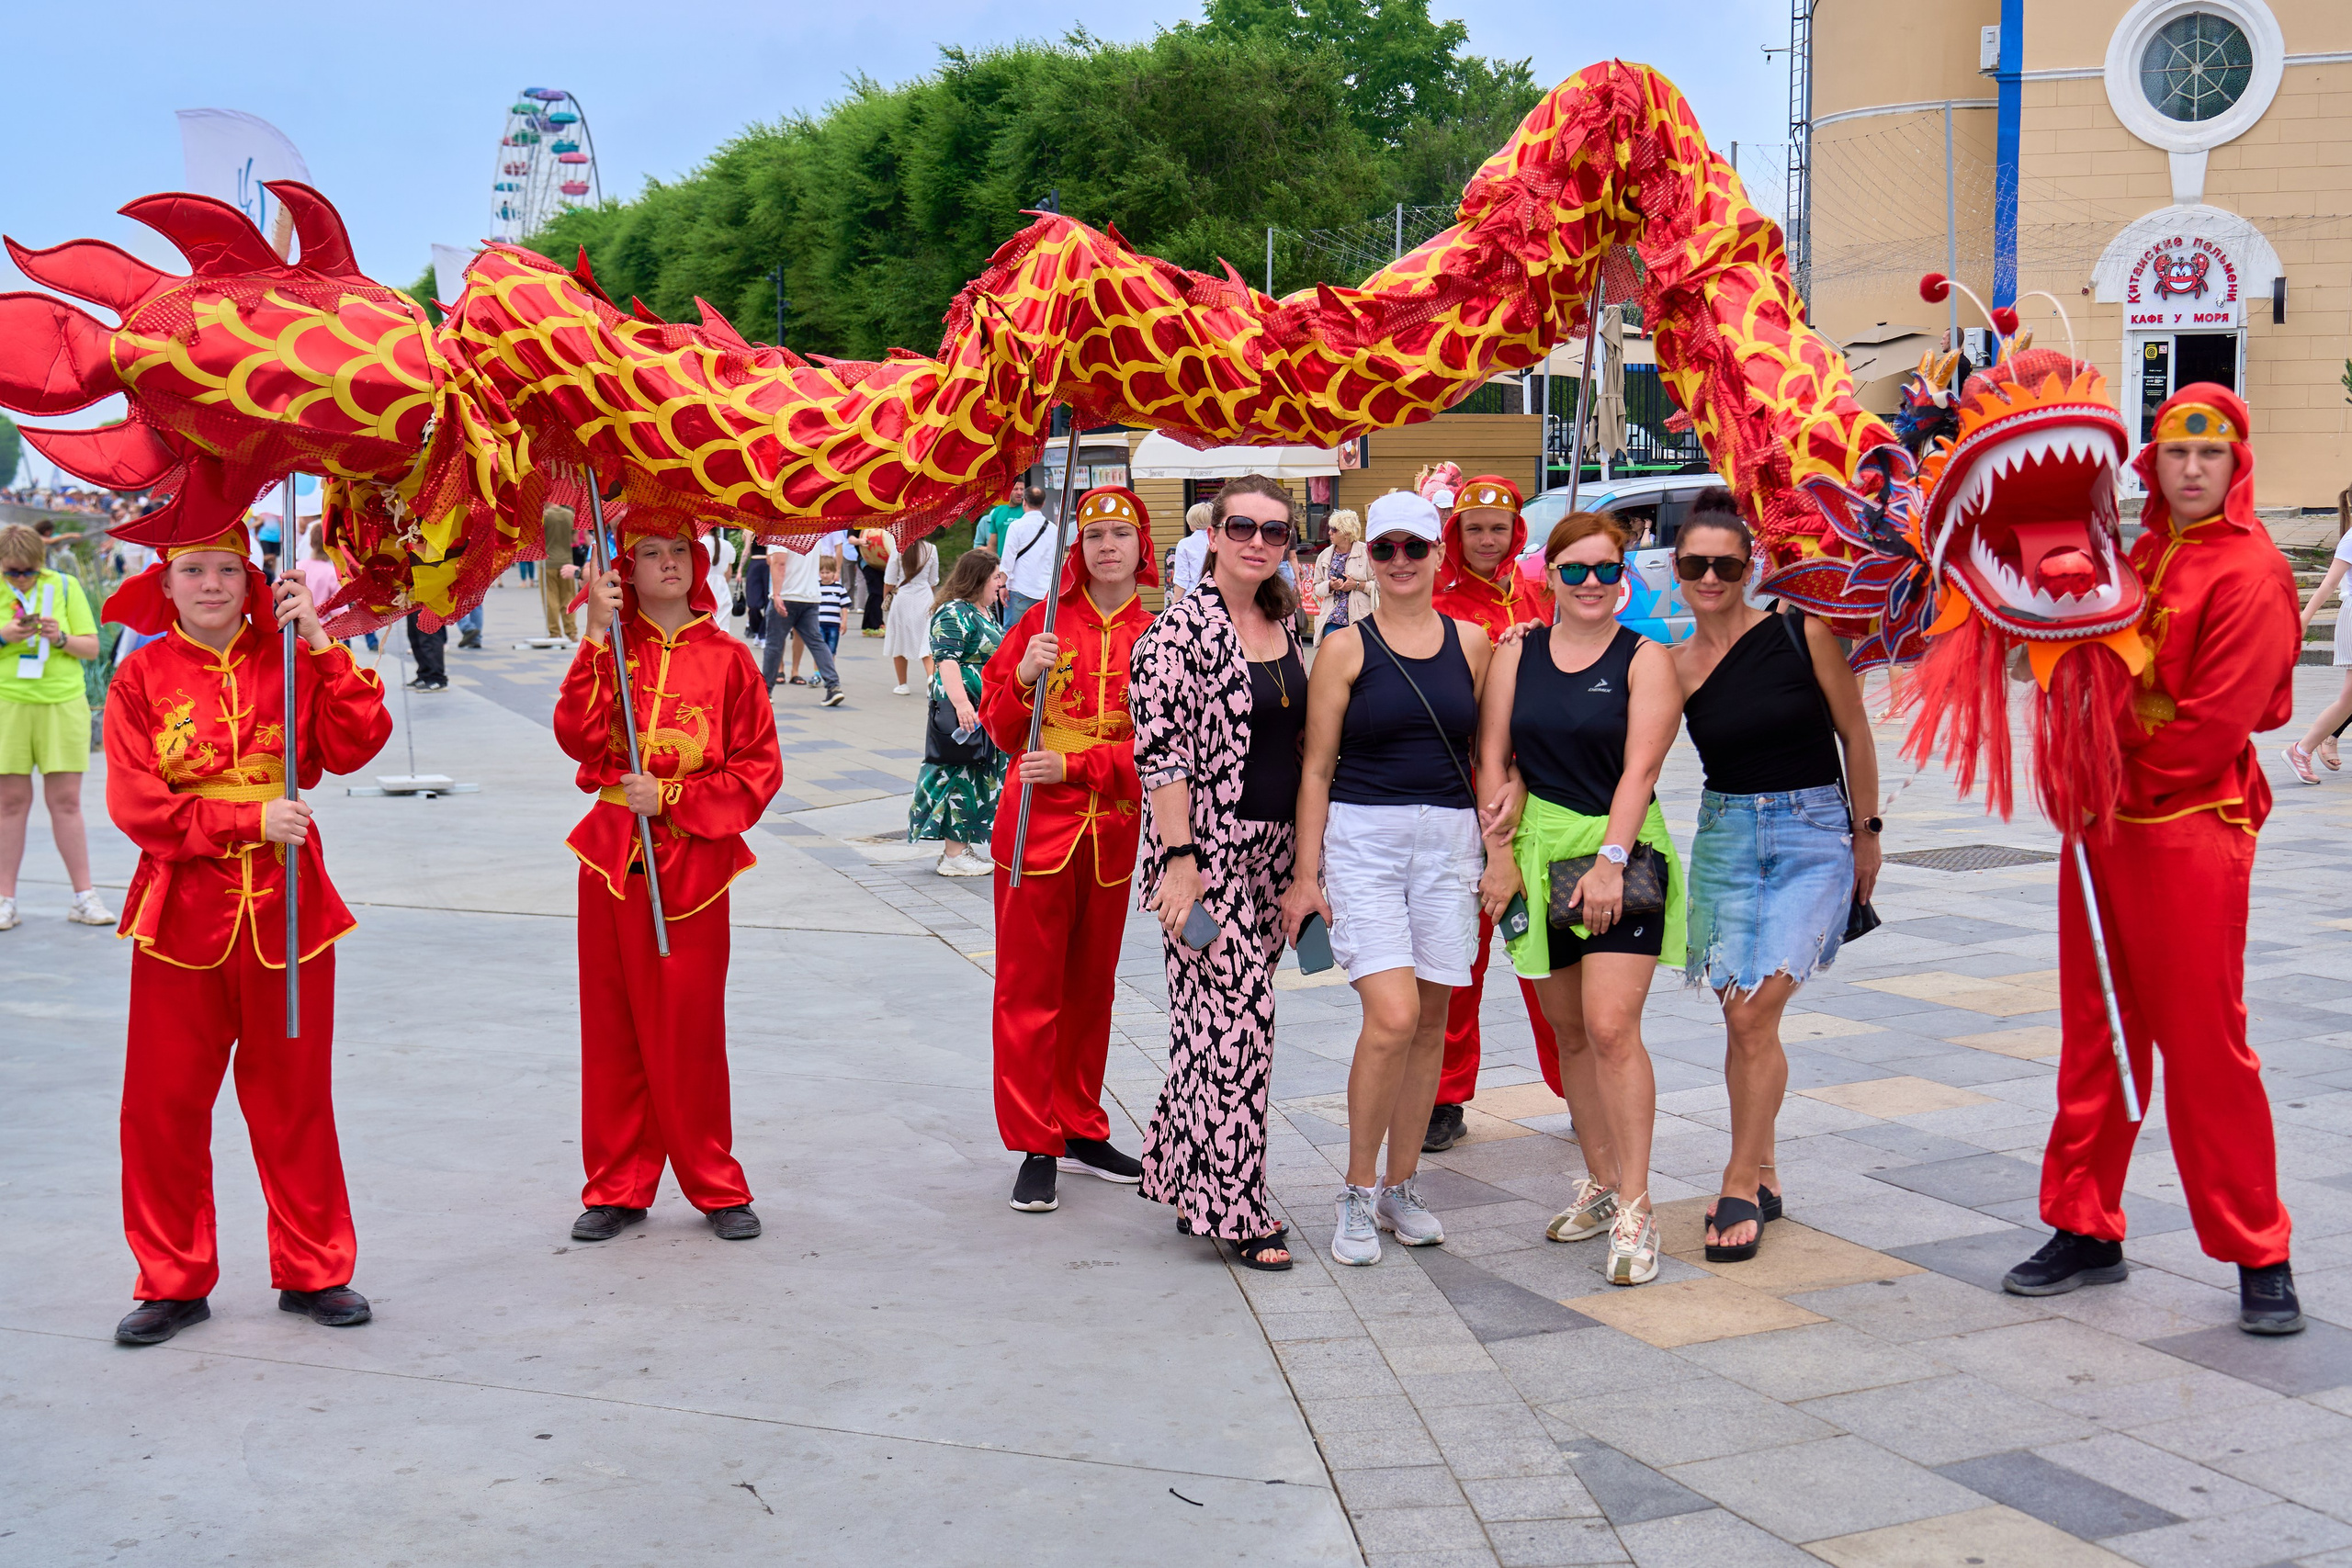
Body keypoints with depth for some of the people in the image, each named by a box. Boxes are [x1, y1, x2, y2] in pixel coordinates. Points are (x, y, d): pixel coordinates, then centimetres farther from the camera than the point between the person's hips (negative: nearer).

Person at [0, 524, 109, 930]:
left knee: (66, 802, 1)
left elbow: (92, 648, 5)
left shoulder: (65, 586, 5)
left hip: (63, 703, 0)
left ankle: (83, 898, 5)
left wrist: (60, 638, -13)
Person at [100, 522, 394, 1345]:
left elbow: (354, 745, -11)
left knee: (294, 1094, 8)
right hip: (182, 912, 0)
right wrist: (251, 821, -14)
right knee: (163, 1103, 3)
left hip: (286, 906, 0)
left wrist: (322, 645, -16)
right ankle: (174, 1282, 17)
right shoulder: (141, 677, 1)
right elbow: (137, 804, -6)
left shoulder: (289, 660, 4)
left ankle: (313, 1269, 20)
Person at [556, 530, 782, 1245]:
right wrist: (597, 641, -15)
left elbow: (760, 769, -1)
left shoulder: (727, 658, 2)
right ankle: (618, 1187, 18)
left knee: (691, 1031, 1)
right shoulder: (608, 648, 6)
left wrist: (670, 798, -10)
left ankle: (716, 1189, 15)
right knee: (613, 1027, 7)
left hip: (693, 864, -2)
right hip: (613, 857, 2)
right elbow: (579, 738, -10)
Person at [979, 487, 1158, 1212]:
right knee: (1030, 989, 0)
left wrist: (1073, 766, -13)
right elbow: (1000, 731, 3)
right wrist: (1025, 678, -15)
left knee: (1092, 985, 13)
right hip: (1037, 826, -1)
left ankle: (1082, 1132, 25)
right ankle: (1036, 1148, 7)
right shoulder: (1043, 623, 1)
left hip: (1114, 831, 2)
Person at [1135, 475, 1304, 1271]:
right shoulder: (1182, 629, -12)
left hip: (1271, 848, 7)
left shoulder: (1284, 624, 12)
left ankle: (1189, 1176, 24)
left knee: (1223, 1017, 12)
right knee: (1236, 1021, -8)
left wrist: (1306, 856, 17)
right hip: (1205, 849, -7)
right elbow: (1162, 753, -15)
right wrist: (1180, 859, -20)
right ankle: (1235, 1209, 1)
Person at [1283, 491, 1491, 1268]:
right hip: (1362, 839, -3)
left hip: (1448, 841, 4)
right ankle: (1357, 1193, 2)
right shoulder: (1346, 648, 0)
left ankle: (1399, 1187, 22)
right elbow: (1317, 767, 0)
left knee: (1432, 1019, 7)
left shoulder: (1471, 642, 9)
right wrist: (1306, 874, -5)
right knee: (1392, 1016, -15)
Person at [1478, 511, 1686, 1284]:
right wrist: (1501, 858, -1)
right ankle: (1600, 1181, 25)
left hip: (1621, 852, -4)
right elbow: (1492, 757, 6)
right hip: (1537, 853, 4)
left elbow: (1640, 767, -10)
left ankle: (1635, 1207, -7)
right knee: (1567, 1030, 11)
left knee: (1611, 1027, -14)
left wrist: (1610, 862, -19)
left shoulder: (1645, 659, -2)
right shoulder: (1517, 654, 8)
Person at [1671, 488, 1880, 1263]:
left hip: (1815, 834, -3)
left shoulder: (1802, 633, -6)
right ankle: (1762, 1176, 19)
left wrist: (1865, 834, 7)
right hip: (1726, 837, 3)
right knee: (1739, 1015, 3)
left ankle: (1740, 1184, -7)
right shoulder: (1673, 667, 1)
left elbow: (1855, 734, 3)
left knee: (1760, 1004, -15)